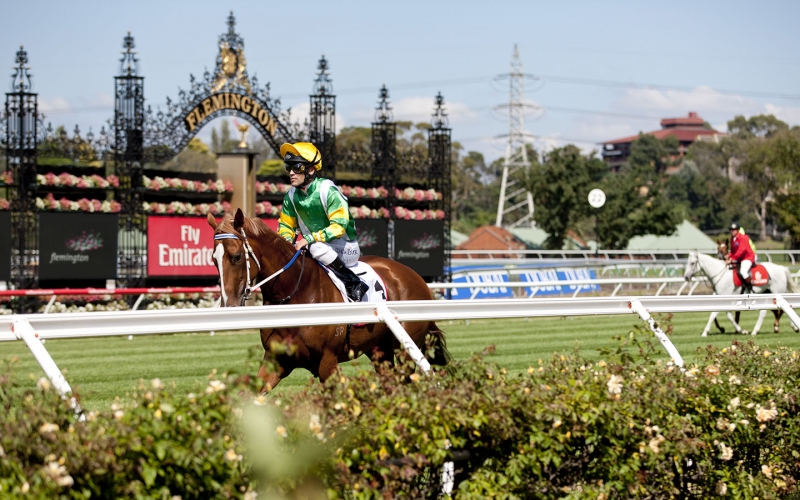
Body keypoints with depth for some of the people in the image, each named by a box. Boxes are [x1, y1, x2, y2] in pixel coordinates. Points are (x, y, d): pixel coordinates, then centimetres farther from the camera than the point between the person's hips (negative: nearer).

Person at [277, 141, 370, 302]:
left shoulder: (328, 191, -20)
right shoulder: (291, 196, -1)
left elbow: (339, 226, -26)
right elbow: (285, 225, 10)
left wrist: (310, 238, -35)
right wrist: (287, 239, -15)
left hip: (345, 248, -7)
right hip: (312, 245, 7)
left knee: (317, 248, -37)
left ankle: (354, 284, -24)